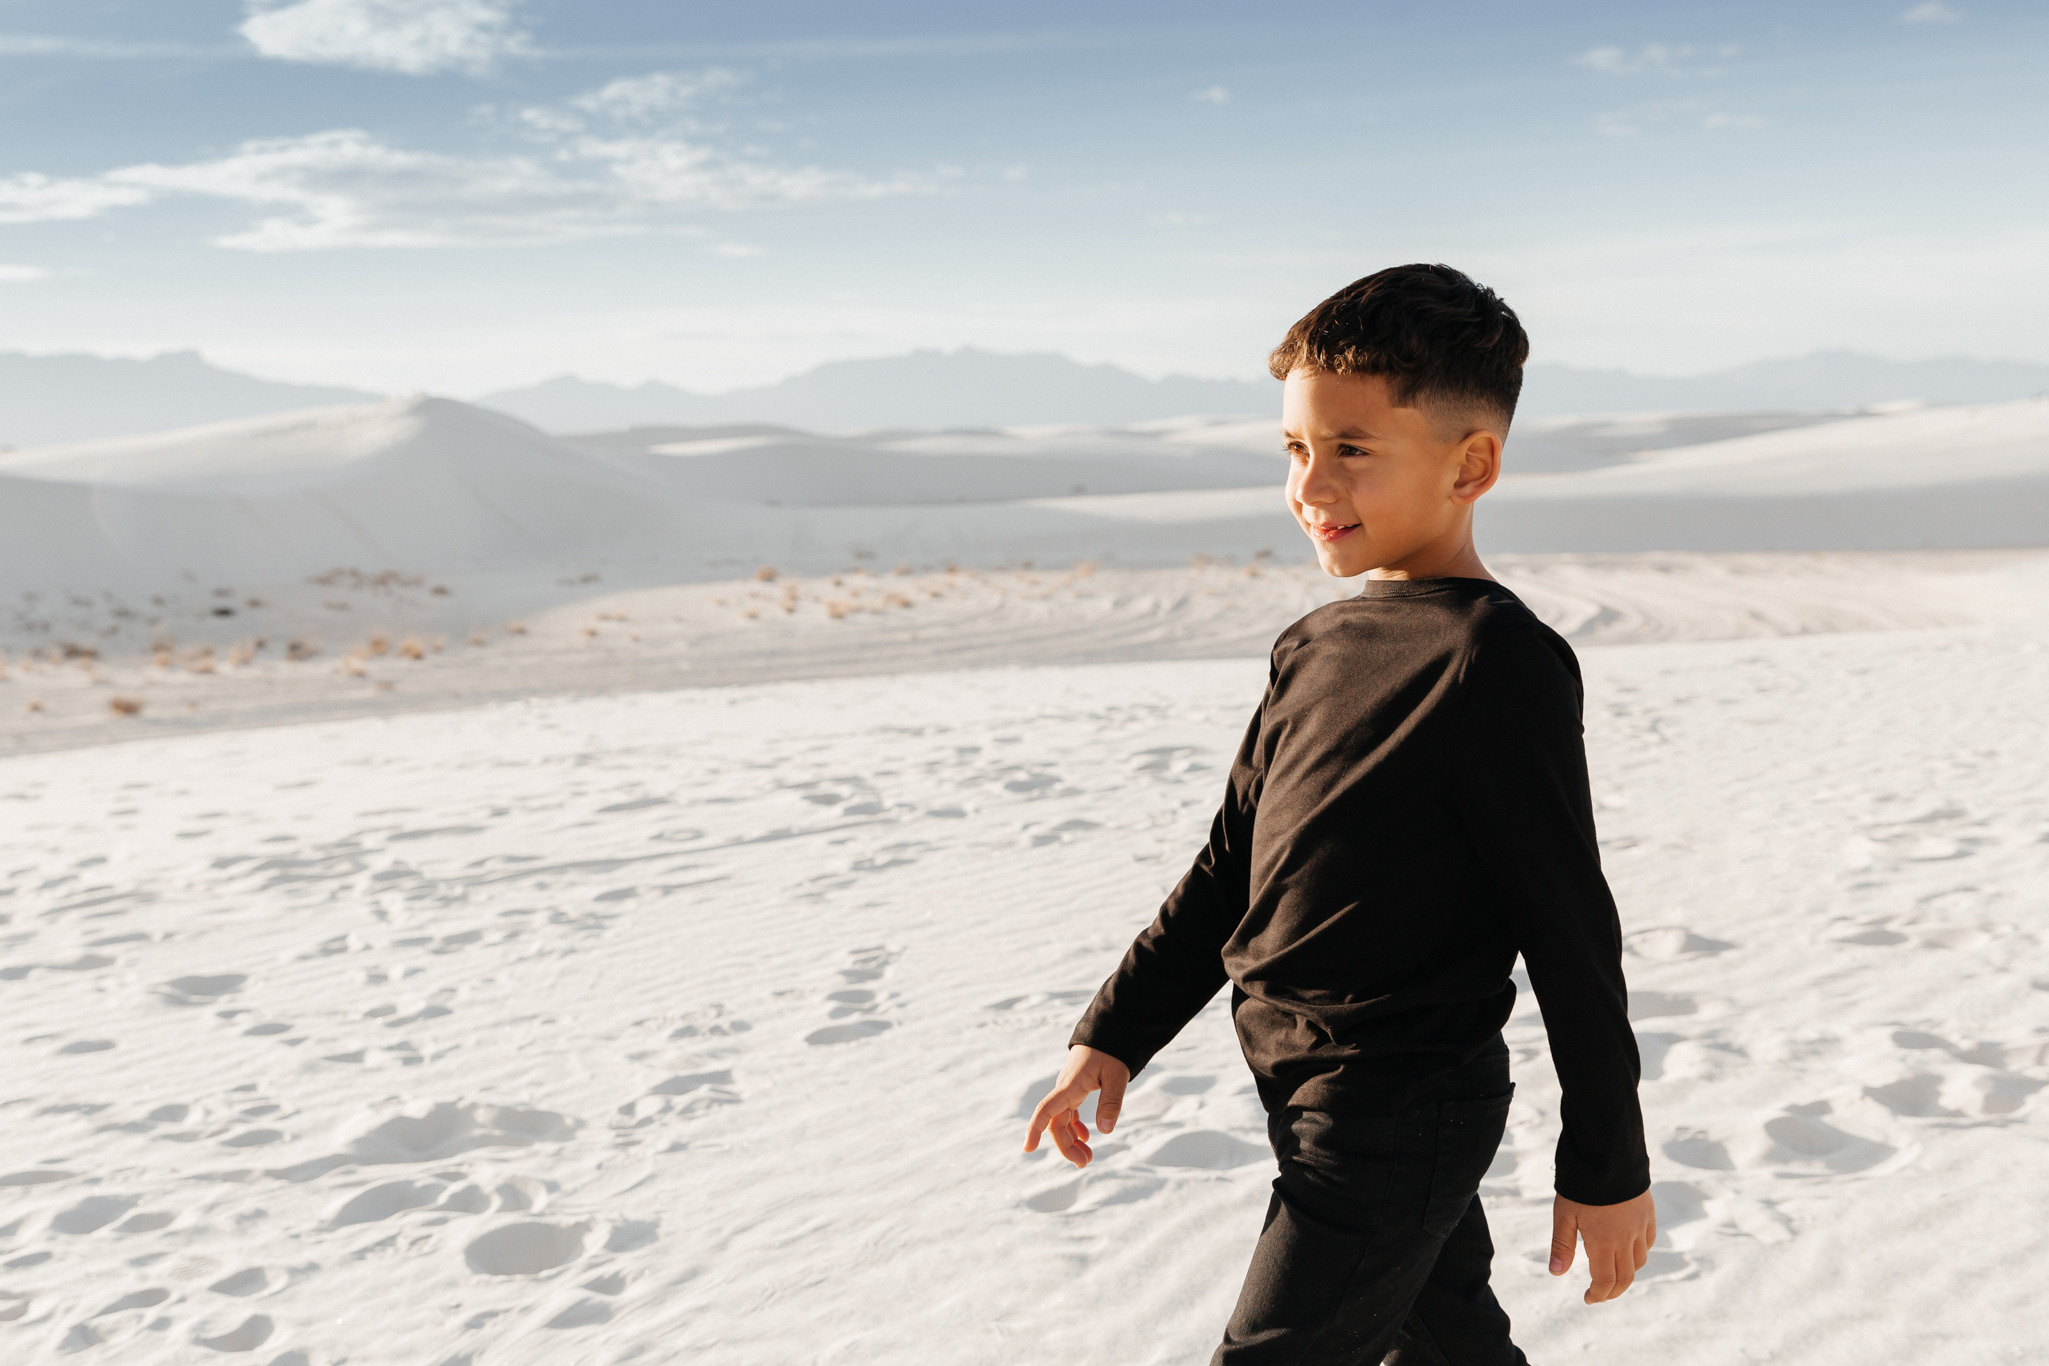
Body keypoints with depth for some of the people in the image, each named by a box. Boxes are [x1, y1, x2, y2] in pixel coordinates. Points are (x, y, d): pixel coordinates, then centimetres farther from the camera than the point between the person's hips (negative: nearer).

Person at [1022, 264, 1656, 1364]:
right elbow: (1227, 868, 13)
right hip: (1313, 1098, 8)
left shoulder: (1496, 664, -19)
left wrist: (1607, 1169, -9)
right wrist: (1115, 1035, 12)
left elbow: (1574, 934, -15)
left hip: (1401, 1117, -7)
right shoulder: (1314, 650, 5)